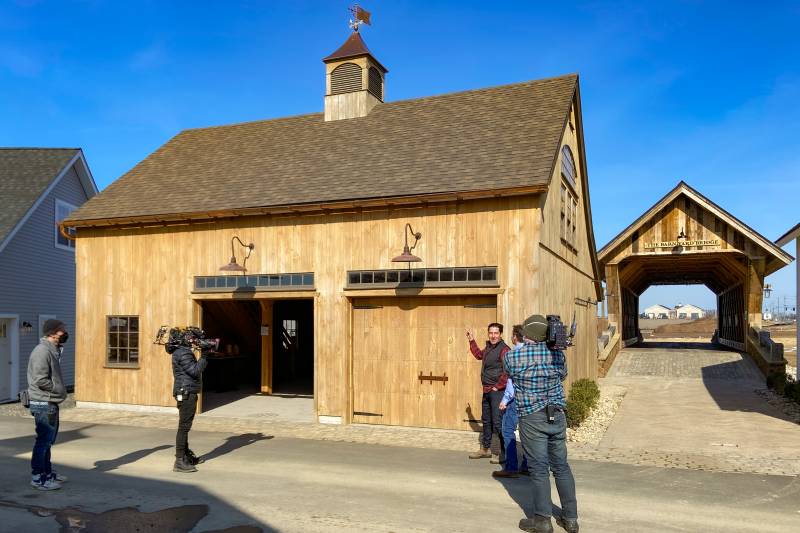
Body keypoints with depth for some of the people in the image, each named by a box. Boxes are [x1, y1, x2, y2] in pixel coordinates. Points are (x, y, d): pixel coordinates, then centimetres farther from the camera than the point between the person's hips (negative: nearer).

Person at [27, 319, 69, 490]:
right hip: (44, 404, -10)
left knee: (49, 440, 18)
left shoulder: (53, 350, 14)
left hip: (51, 403, 10)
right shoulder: (42, 351, -18)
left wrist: (61, 391, 6)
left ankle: (47, 472, 30)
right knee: (44, 440, -3)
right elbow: (40, 380, -23)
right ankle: (38, 477, 6)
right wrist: (59, 390, -12)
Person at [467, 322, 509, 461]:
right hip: (487, 391, 9)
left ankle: (505, 453, 2)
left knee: (498, 422, -8)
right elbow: (479, 355, 33)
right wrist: (472, 341, 29)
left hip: (497, 391, -9)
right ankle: (485, 449, 32)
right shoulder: (488, 347, 11)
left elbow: (507, 372, -24)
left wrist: (498, 386, -16)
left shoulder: (504, 349, -16)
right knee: (486, 420, 18)